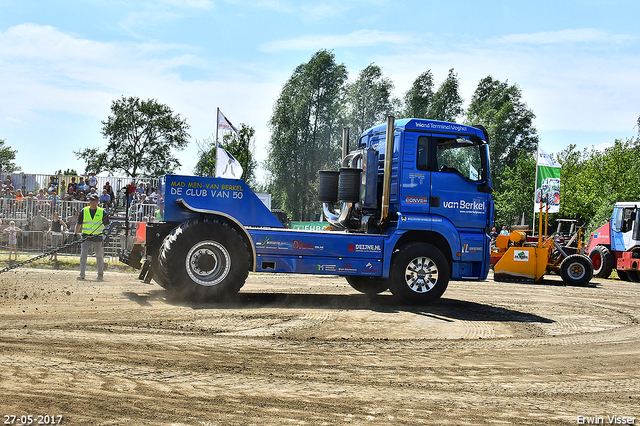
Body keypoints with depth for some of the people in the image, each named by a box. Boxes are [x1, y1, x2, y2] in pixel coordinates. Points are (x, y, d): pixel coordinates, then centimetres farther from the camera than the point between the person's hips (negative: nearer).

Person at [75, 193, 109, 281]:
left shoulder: (102, 212, 5)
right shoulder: (84, 211, 8)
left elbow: (107, 225, 8)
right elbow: (78, 223, 13)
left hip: (98, 237, -1)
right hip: (86, 237, 1)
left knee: (99, 256, 5)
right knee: (83, 254, -10)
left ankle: (100, 274, 16)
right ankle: (82, 274, -7)